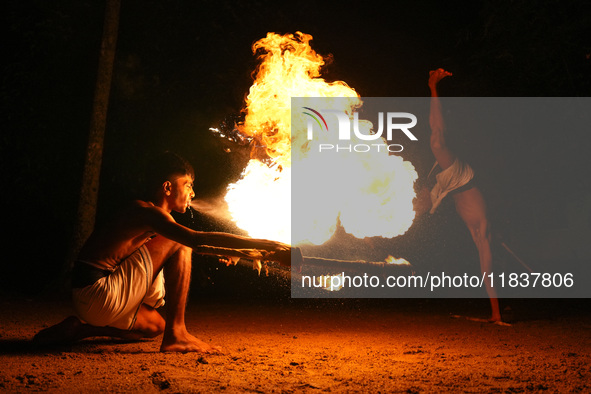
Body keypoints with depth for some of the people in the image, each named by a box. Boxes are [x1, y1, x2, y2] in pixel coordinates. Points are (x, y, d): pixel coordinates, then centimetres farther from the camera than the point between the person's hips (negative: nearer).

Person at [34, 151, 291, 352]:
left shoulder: (153, 218, 19)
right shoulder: (146, 211, -14)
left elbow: (198, 247, 25)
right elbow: (196, 239, -27)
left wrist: (246, 253, 17)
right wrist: (265, 245, -26)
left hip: (88, 299, 10)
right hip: (98, 294, -10)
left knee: (154, 326, 34)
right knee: (178, 245, -8)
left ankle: (80, 328, 18)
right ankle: (176, 333, -10)